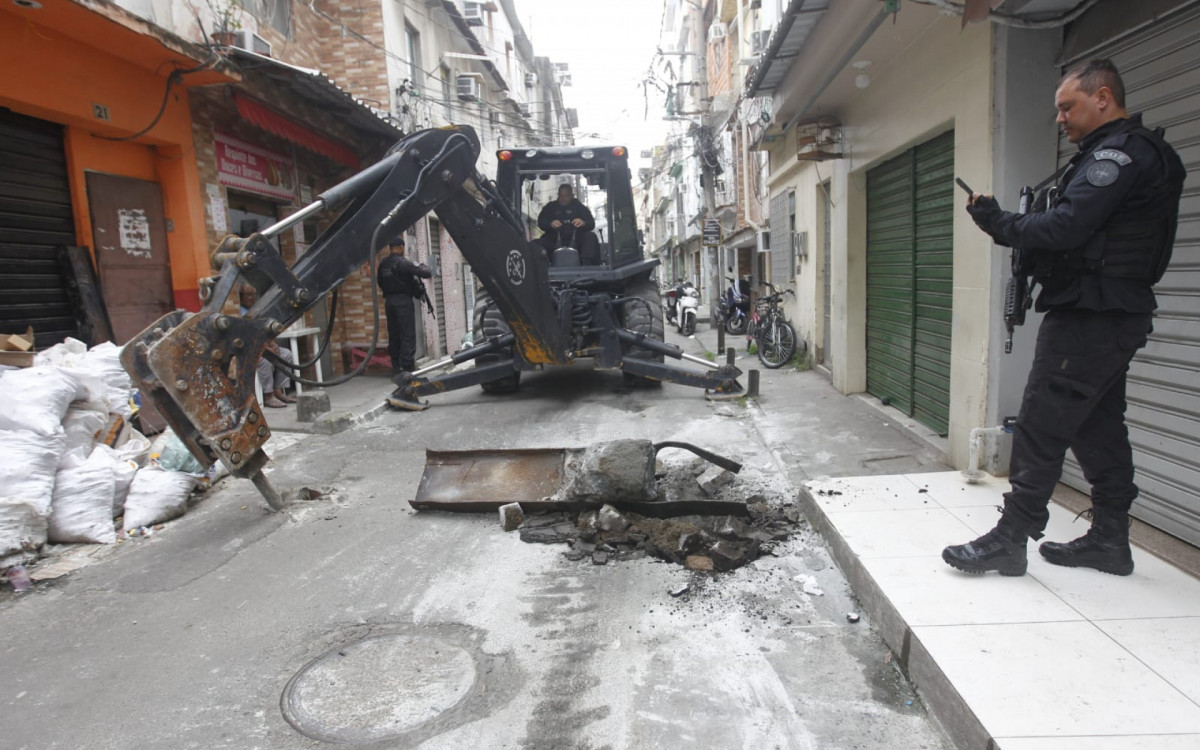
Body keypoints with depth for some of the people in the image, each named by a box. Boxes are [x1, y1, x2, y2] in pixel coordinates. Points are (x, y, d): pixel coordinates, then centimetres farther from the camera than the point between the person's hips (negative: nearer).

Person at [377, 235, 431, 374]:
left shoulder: (382, 264, 7)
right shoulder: (403, 263, -13)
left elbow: (380, 284, 14)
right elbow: (426, 273, -15)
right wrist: (423, 266, 6)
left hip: (389, 301, 7)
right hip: (403, 301, -7)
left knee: (393, 335, 10)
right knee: (408, 336, -4)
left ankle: (396, 367, 13)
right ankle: (407, 367, -7)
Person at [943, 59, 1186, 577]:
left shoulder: (1120, 151, -11)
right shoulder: (1136, 152, 23)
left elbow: (1067, 227, -22)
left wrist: (998, 222, -10)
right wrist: (1011, 226, 3)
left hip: (1090, 316, -11)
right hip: (1113, 316, 11)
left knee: (1041, 427, -9)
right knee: (1100, 428, 14)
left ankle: (1010, 540, -4)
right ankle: (1110, 541, 22)